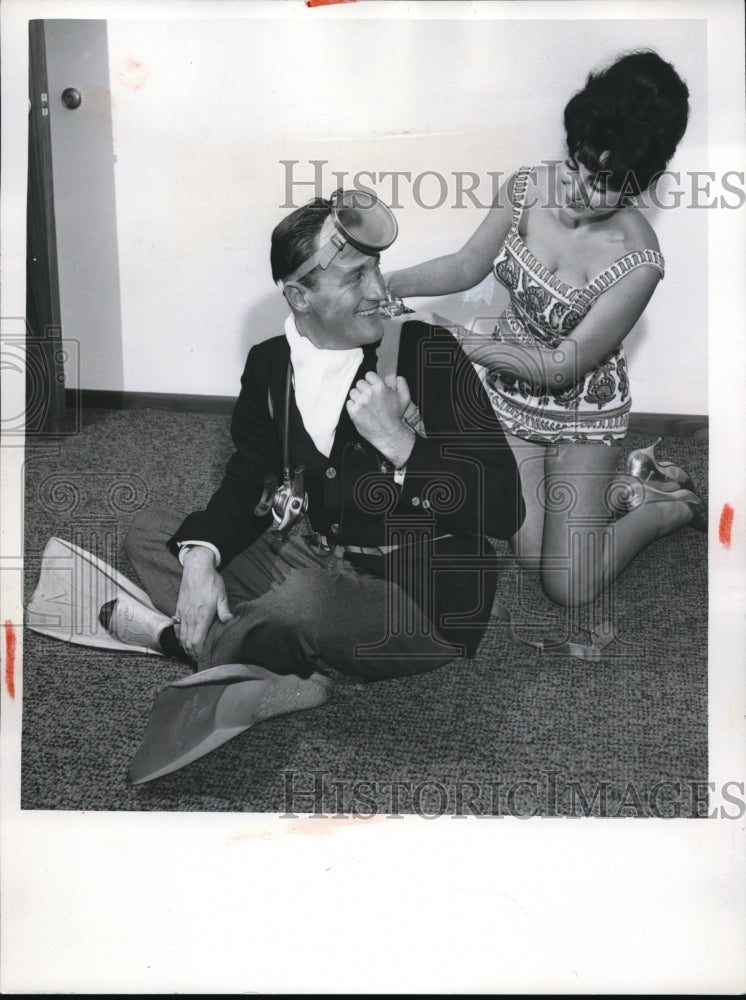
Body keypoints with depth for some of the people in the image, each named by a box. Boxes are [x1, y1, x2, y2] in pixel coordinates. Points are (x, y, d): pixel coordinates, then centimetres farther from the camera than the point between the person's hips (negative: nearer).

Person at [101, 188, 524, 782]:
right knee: (148, 533, 4)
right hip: (309, 560, 6)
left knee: (302, 598, -36)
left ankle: (179, 639, -3)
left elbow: (504, 510, -14)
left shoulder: (429, 354, -11)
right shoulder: (269, 363, 3)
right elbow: (248, 485, 7)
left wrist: (398, 440, -24)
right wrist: (200, 556, -12)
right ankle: (288, 672, -19)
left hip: (420, 598, -6)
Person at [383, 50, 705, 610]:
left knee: (568, 589, -4)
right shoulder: (530, 187, -14)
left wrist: (449, 341, -27)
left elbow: (563, 364, -24)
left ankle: (672, 506, 21)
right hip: (511, 394, 4)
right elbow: (469, 265, -1)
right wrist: (390, 284, -17)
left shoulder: (637, 260, -27)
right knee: (530, 557, 3)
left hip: (584, 412, -4)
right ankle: (630, 487, 26)